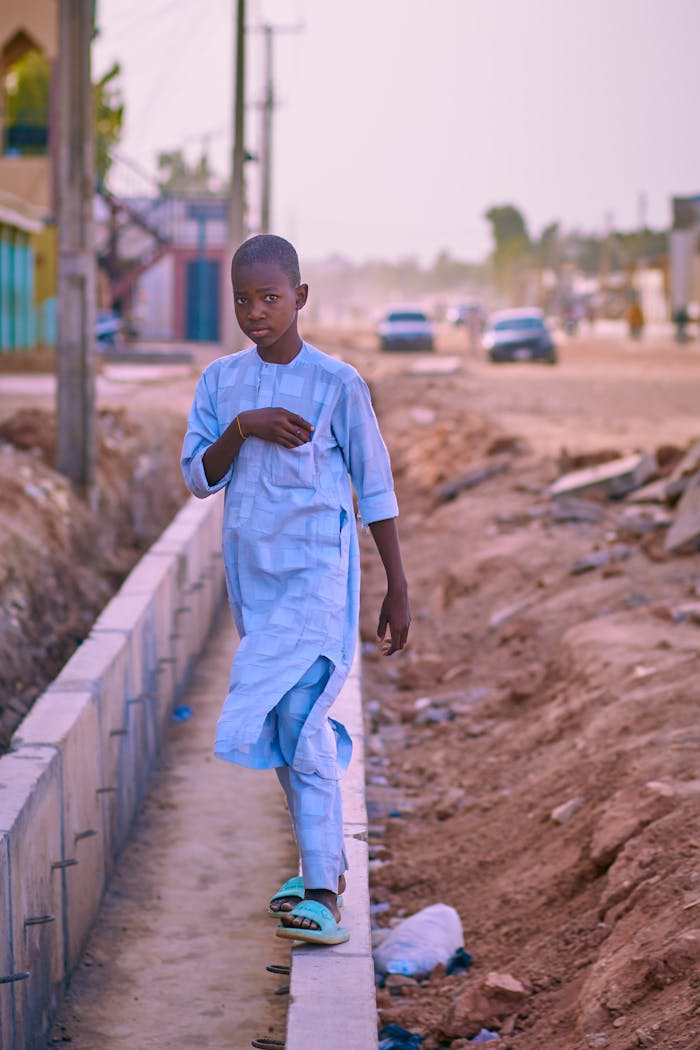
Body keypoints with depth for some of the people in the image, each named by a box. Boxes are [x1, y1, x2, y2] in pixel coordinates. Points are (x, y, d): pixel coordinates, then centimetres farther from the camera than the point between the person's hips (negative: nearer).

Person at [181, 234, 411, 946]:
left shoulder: (337, 383, -8)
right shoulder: (220, 381, 5)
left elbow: (375, 488, -2)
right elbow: (199, 479, 2)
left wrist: (398, 588, 0)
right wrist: (240, 429, -17)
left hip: (316, 573, -5)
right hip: (251, 575, 5)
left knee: (299, 720, -15)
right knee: (295, 723, 14)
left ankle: (321, 894, -14)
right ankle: (323, 863, 28)